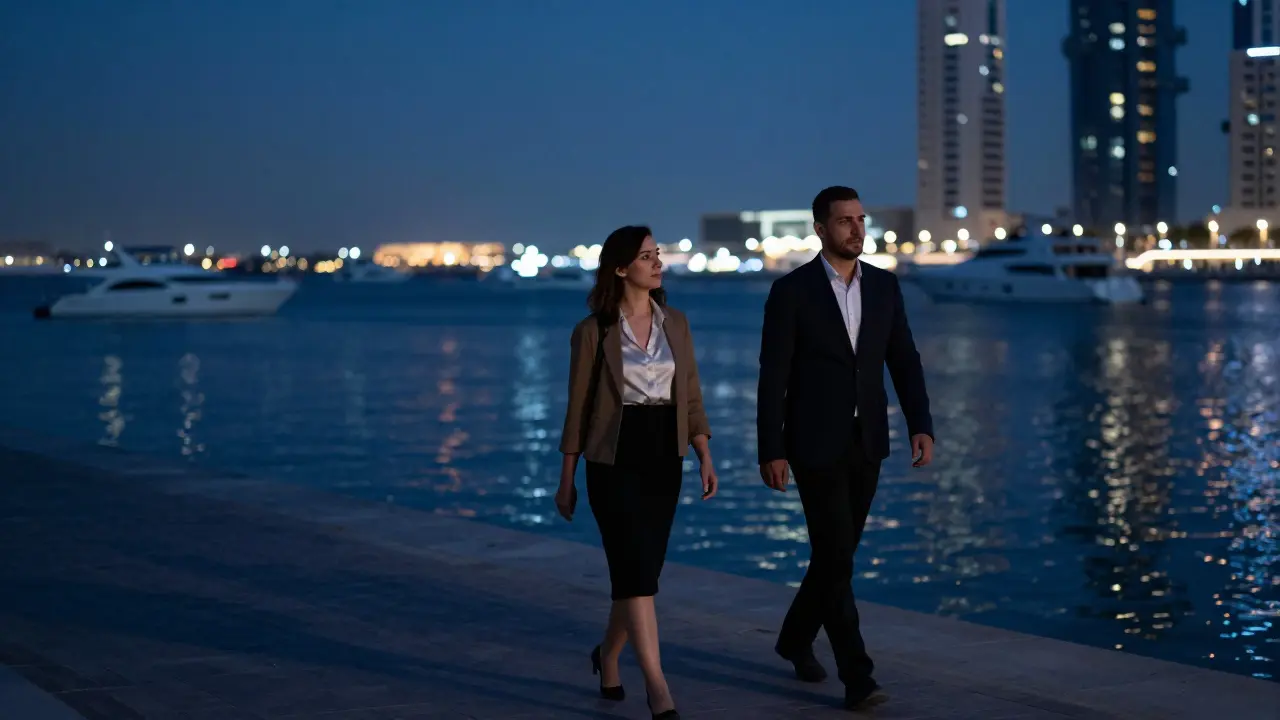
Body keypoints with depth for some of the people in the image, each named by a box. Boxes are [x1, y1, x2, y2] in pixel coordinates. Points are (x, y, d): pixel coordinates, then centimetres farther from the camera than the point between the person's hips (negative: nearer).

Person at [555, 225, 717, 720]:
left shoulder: (675, 324, 6)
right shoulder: (593, 331, -6)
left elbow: (690, 396, 9)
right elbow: (578, 407, -1)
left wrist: (705, 457, -1)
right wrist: (567, 480, 2)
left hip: (664, 458, 5)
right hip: (615, 460, -5)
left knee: (642, 570, 12)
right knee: (636, 570, -12)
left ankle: (608, 655, 37)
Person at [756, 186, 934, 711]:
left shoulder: (885, 285, 4)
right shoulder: (791, 291, -11)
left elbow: (904, 363, 4)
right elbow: (772, 378, -10)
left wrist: (922, 427, -8)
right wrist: (770, 453, -12)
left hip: (865, 442, 5)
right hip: (815, 443, -5)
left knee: (837, 552, 15)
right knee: (837, 558, -10)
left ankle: (796, 637, 37)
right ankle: (857, 678, -6)